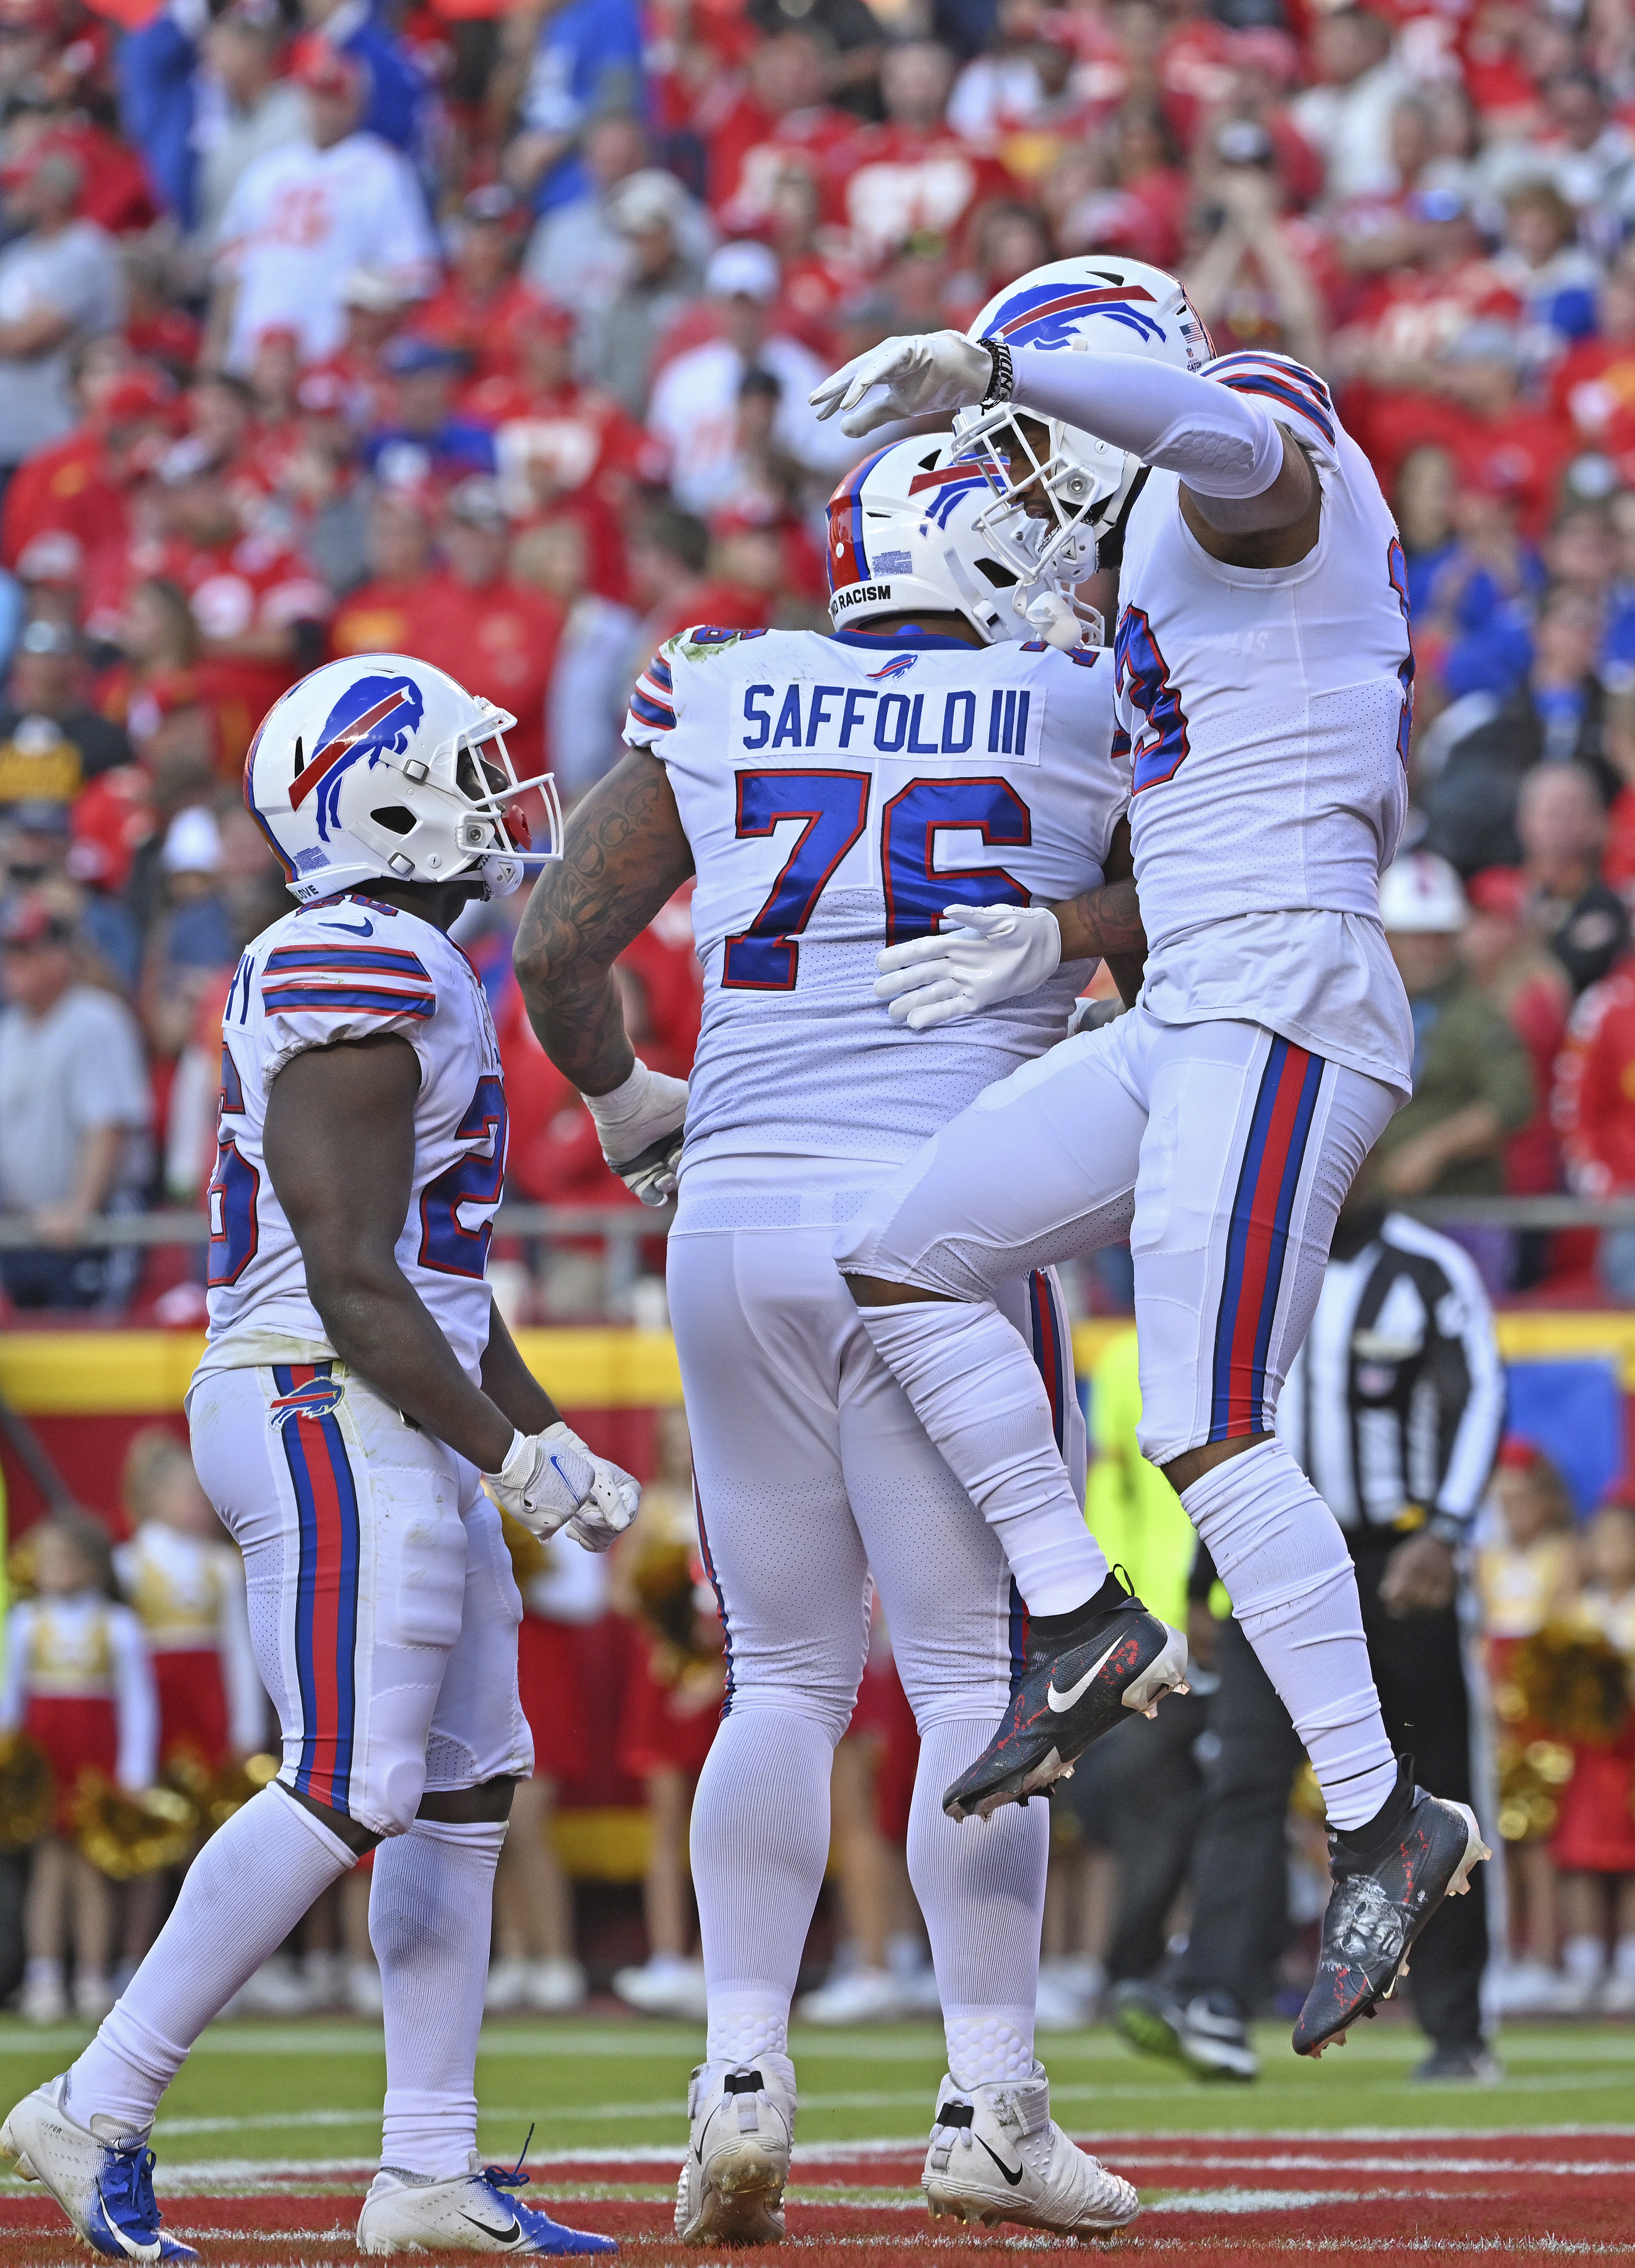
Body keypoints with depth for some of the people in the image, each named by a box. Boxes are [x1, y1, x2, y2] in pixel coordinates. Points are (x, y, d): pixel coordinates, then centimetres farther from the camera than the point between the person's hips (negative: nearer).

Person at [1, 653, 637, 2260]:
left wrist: (545, 1437, 22)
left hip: (390, 1430, 11)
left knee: (468, 1782, 9)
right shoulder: (359, 979, -16)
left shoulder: (409, 973, 17)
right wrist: (510, 1460, -16)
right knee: (350, 1793, -13)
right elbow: (354, 1283, -19)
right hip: (333, 1420, -11)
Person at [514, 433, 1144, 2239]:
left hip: (737, 1220, 3)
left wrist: (621, 1104, 24)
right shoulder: (1076, 722, 0)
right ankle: (988, 2101, -2)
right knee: (975, 1676, 1)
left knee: (784, 1678, 12)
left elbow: (553, 951, 8)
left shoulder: (718, 705, 8)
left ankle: (742, 2082, 4)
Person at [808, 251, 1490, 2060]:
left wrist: (987, 367, -38)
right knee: (898, 1261, 9)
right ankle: (1083, 1625, 9)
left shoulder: (1261, 472, -3)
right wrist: (1051, 944, 16)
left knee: (1211, 1439, -14)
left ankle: (1381, 1821, -8)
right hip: (1194, 1025, 10)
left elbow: (1219, 430, -31)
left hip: (1279, 1019, -10)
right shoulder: (1183, 566, 25)